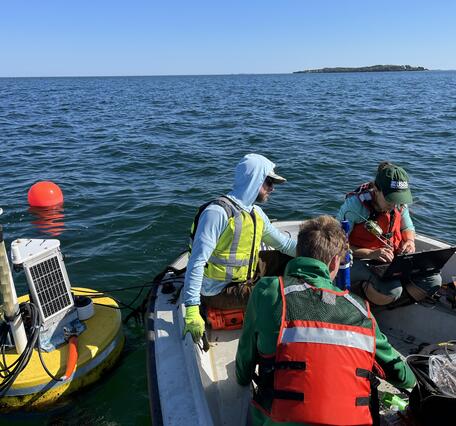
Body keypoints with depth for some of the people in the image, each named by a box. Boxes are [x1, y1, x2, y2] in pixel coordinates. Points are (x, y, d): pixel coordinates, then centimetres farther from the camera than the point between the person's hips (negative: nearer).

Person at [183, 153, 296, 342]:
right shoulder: (218, 212, -22)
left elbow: (284, 243, 15)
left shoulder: (256, 213, 6)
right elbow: (197, 262, -26)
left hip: (244, 282, 8)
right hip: (218, 292, -8)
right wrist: (192, 311, -29)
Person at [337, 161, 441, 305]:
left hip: (394, 257, 6)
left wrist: (410, 241, -6)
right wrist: (370, 254, -31)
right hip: (361, 259, -6)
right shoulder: (355, 204, -20)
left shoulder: (400, 203, -2)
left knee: (433, 281, -13)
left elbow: (408, 228, 18)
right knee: (392, 291, -33)